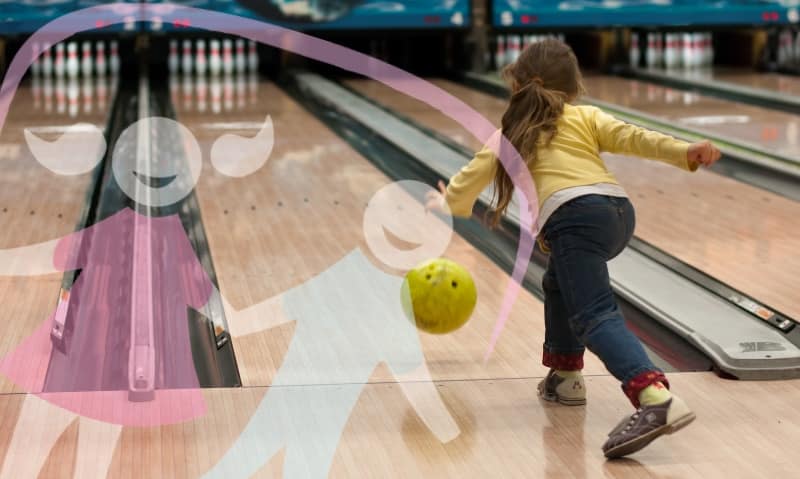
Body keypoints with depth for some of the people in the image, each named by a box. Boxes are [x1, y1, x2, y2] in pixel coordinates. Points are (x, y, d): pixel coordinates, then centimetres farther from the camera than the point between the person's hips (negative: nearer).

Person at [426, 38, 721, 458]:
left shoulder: (512, 135, 24)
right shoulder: (586, 118, 25)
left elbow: (472, 174, 35)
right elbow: (632, 138, 7)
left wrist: (449, 204, 55)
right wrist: (686, 153, -4)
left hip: (576, 218, -5)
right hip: (620, 212, 5)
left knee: (595, 314, -19)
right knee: (560, 281, 31)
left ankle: (655, 399, -41)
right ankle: (565, 376, 35)